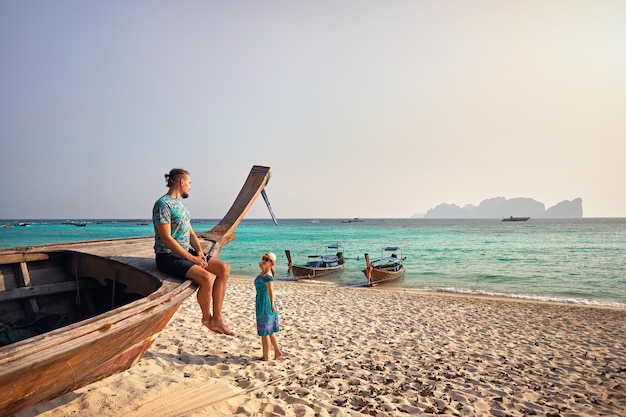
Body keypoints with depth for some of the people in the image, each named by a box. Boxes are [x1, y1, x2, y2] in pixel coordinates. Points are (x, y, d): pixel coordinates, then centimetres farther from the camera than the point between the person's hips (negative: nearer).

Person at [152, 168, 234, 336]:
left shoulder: (181, 204, 16)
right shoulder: (163, 204, -13)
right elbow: (166, 238, -20)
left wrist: (200, 252, -2)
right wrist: (192, 258, -21)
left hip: (186, 252, 9)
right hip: (167, 256, -9)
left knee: (224, 269, -5)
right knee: (205, 277, -29)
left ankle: (217, 318, -3)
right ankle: (206, 318, -2)